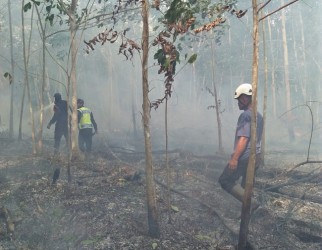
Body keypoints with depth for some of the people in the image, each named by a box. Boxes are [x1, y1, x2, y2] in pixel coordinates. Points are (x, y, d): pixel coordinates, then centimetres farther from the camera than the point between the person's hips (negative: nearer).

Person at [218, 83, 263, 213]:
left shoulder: (246, 115, -15)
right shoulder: (259, 116, 14)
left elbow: (243, 139, -22)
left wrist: (234, 158, -23)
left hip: (245, 157, -9)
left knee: (225, 181, -1)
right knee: (246, 185, 15)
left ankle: (250, 203, -9)